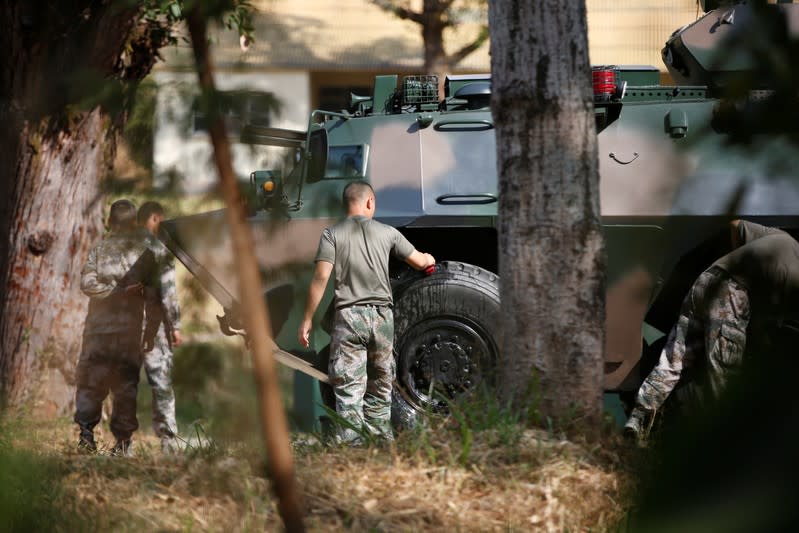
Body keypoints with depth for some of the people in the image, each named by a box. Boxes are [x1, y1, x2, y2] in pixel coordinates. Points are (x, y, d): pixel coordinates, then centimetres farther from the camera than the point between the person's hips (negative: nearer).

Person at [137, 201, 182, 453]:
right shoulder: (159, 248, -7)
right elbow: (168, 290, -11)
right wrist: (175, 325, -8)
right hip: (155, 326, -4)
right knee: (162, 384, 0)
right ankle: (168, 440, -3)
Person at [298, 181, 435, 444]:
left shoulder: (332, 234, 1)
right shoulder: (387, 232, 7)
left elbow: (321, 278, -7)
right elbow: (419, 261, 18)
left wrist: (307, 320, -4)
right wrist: (428, 260, 43)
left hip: (349, 315, -2)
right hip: (382, 315, 2)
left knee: (349, 387, -4)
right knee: (380, 385, 14)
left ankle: (349, 442, -13)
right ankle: (381, 440, 14)